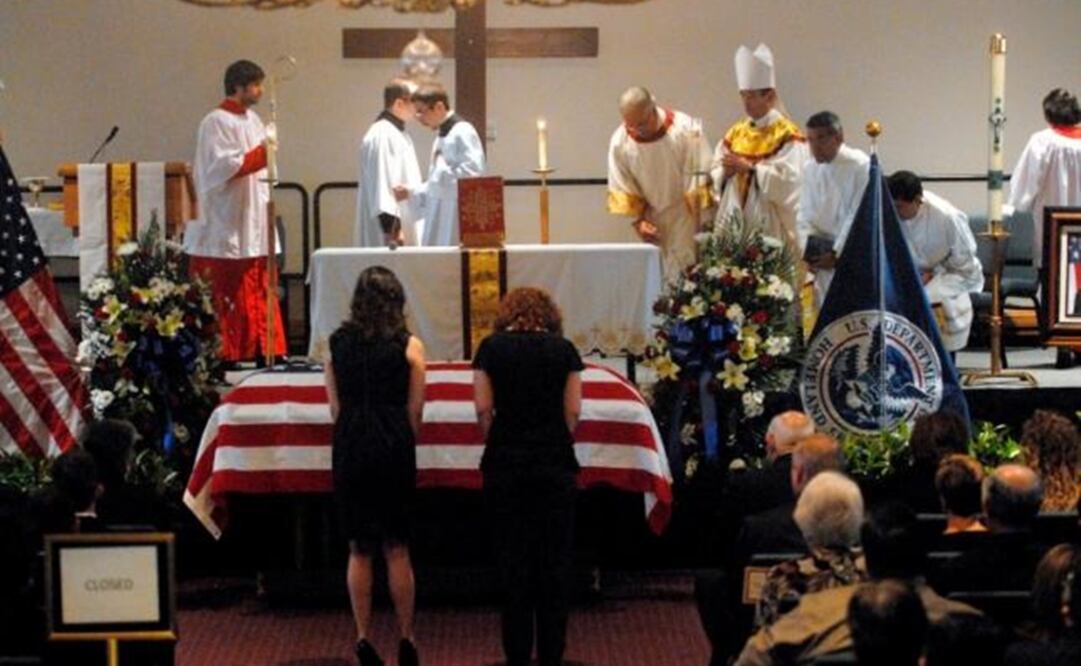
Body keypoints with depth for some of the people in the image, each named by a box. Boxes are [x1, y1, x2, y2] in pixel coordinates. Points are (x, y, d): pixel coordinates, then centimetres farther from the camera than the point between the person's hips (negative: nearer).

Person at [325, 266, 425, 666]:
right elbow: (415, 410, -1)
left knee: (359, 549, 8)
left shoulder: (338, 343, 3)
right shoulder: (409, 346, -3)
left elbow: (335, 407, 5)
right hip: (394, 444, -2)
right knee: (397, 549, 5)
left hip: (350, 447, 2)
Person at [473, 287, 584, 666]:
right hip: (555, 464, 0)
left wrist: (498, 446, 8)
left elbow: (483, 409, -3)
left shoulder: (491, 348, 2)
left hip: (505, 464, 0)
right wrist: (558, 447, 10)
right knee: (554, 561, 6)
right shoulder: (564, 350, 2)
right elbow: (573, 412, -1)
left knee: (512, 563, 6)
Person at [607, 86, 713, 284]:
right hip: (653, 227, 3)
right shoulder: (619, 141, -10)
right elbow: (622, 190, 1)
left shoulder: (686, 130, -19)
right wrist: (637, 221, -9)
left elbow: (700, 183, -14)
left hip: (686, 221, -3)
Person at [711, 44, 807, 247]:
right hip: (733, 226, 5)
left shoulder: (787, 134, -3)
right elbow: (715, 175, 13)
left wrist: (750, 168, -16)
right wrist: (726, 172, -9)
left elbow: (789, 179, -15)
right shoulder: (736, 132, 14)